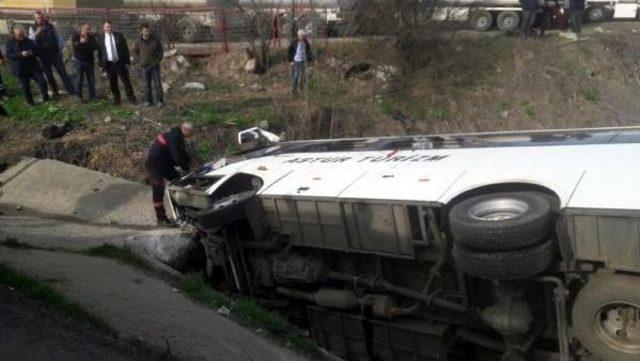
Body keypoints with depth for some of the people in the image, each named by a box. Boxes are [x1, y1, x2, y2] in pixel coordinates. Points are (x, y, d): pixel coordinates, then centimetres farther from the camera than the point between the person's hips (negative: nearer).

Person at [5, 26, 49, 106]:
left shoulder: (29, 41, 5)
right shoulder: (10, 43, -1)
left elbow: (37, 50, 6)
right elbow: (9, 55, -12)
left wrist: (32, 53, -18)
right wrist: (21, 54, -26)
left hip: (33, 66, 1)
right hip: (21, 69, -1)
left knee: (42, 82, -5)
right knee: (26, 87, 4)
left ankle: (46, 99, 14)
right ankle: (30, 102, 20)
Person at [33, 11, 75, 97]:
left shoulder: (50, 26, 2)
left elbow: (58, 38, 10)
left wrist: (60, 50, 7)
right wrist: (36, 34, -25)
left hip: (55, 53, -1)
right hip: (43, 56, 1)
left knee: (63, 73, -3)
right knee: (49, 75, 9)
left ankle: (72, 91, -4)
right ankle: (55, 92, 22)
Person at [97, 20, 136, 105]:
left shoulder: (119, 36, 1)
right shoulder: (100, 38, 4)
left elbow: (125, 49, 0)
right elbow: (100, 53, 7)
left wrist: (127, 62, -5)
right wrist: (101, 65, 3)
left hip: (120, 62, -1)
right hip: (109, 64, 1)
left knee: (126, 81, 4)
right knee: (113, 83, 6)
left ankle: (131, 98, 13)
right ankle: (116, 99, 18)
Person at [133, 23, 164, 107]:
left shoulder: (156, 40, -8)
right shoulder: (139, 42, -4)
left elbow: (161, 51, 1)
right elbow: (135, 51, 13)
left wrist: (157, 61, -7)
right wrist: (140, 60, 5)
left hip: (154, 66, -1)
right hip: (144, 66, 1)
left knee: (157, 84, 0)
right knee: (147, 85, 8)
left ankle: (160, 101, 8)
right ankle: (149, 101, 17)